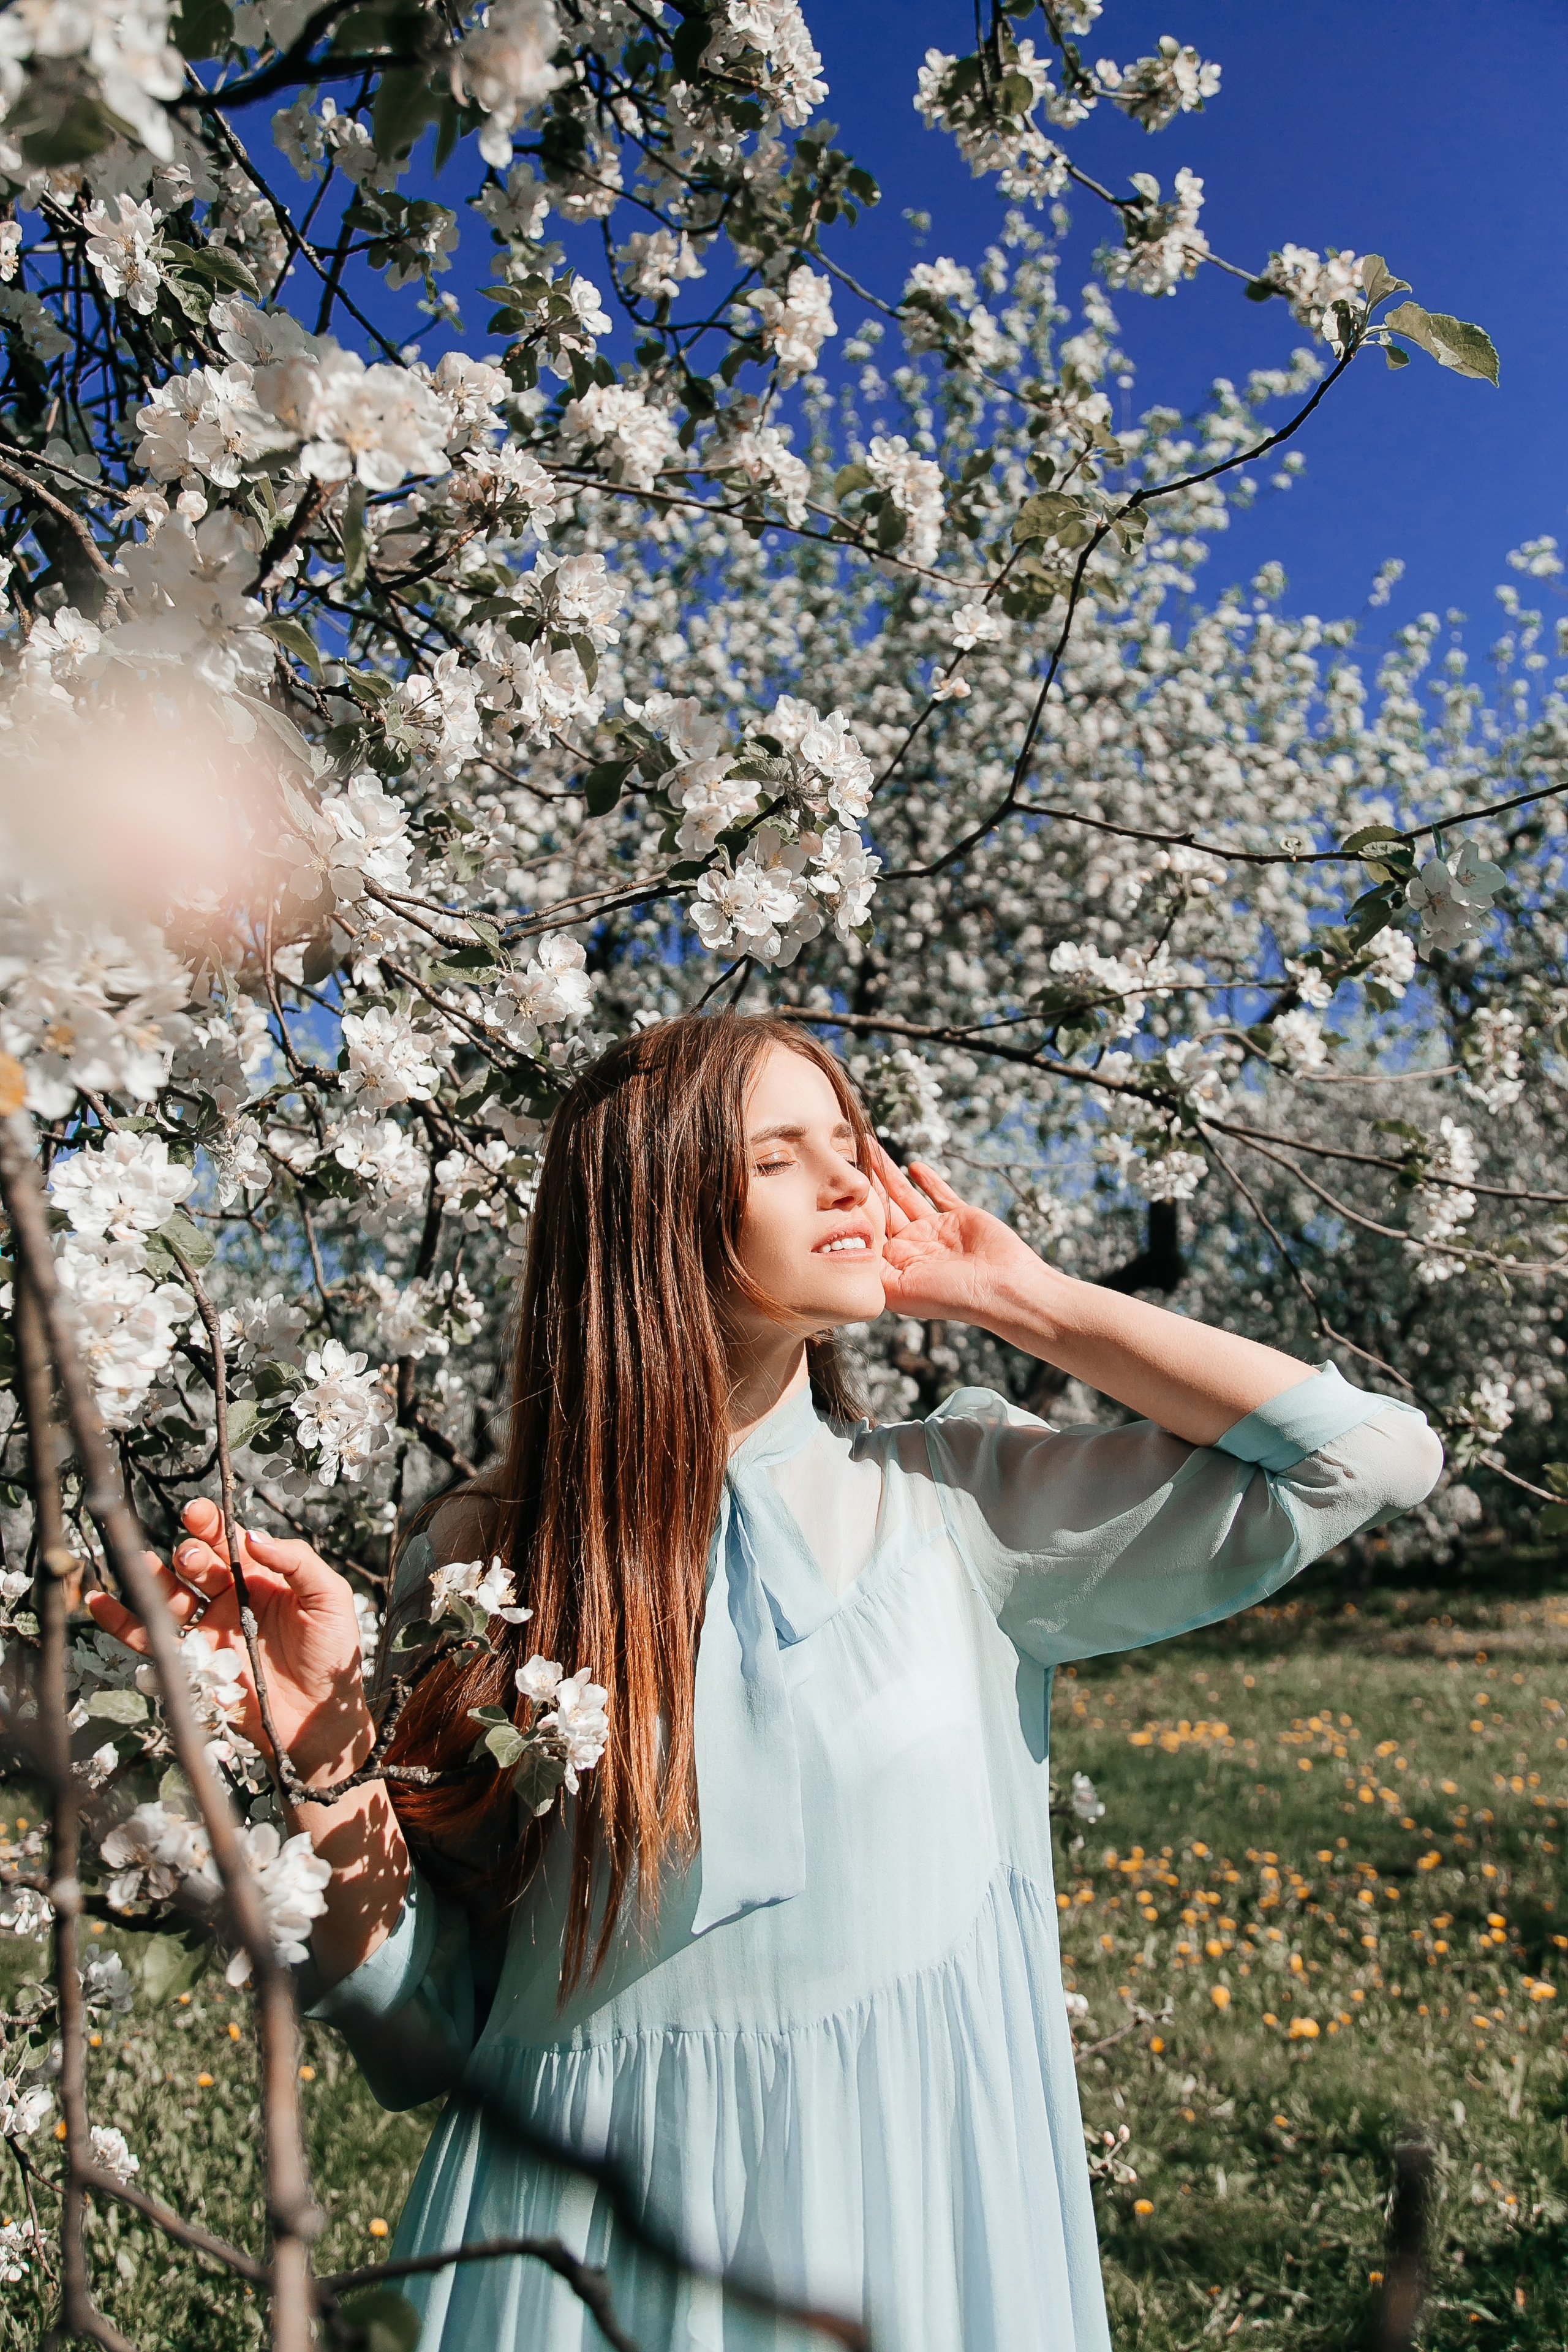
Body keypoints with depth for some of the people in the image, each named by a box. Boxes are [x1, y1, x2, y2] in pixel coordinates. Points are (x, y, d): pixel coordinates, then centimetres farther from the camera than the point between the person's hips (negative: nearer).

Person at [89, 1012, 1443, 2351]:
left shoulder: (960, 1499, -7)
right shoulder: (485, 1561, -7)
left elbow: (1369, 1457, -9)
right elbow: (428, 2032, -4)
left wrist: (1020, 1303, -8)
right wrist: (323, 1746, -21)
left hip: (913, 2213, 1)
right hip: (589, 2226, 0)